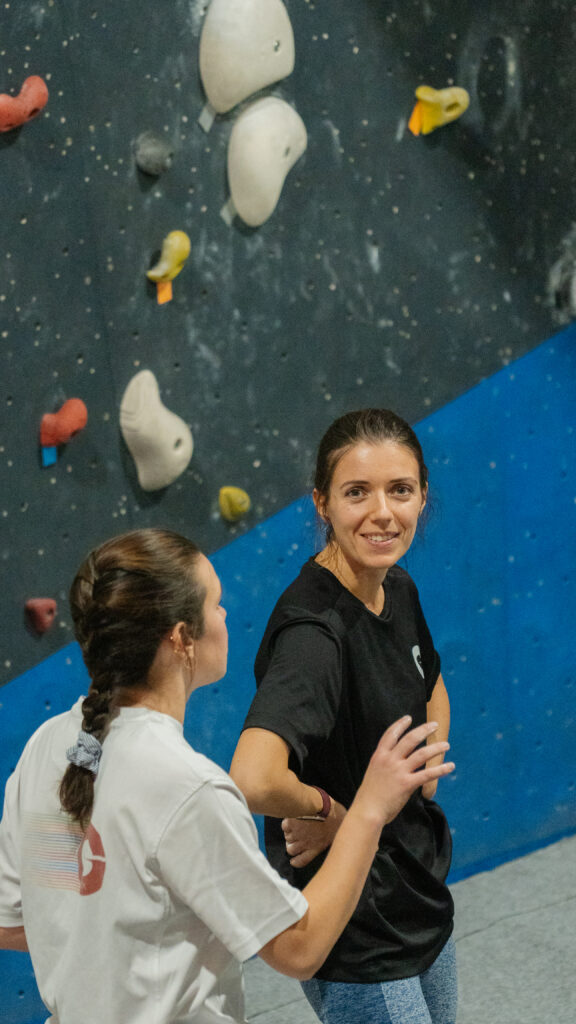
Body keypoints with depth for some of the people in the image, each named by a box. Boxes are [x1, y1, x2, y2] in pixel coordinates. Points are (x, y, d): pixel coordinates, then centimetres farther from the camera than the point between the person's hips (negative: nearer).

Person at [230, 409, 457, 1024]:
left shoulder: (397, 589, -2)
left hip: (421, 898, 8)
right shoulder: (313, 631, -28)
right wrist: (329, 811, -25)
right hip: (356, 939, -8)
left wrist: (424, 775, 4)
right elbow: (253, 781, -45)